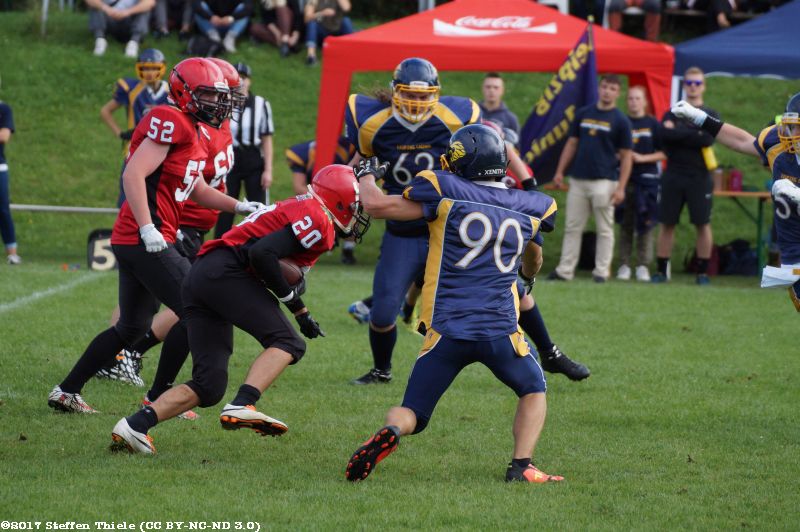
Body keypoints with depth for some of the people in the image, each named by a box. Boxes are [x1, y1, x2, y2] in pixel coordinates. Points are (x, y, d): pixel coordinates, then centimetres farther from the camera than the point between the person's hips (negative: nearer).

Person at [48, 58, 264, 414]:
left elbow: (197, 190, 28)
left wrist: (239, 207, 21)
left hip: (130, 240, 11)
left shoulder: (195, 132, 18)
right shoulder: (171, 123, -13)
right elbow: (133, 175, -21)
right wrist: (147, 228, -27)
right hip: (145, 240, -11)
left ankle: (66, 391, 22)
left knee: (131, 328, 18)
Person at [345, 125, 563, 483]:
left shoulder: (444, 192, -1)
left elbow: (376, 206, -1)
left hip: (447, 330, -1)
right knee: (533, 391, 27)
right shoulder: (530, 207, 11)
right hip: (500, 329, 1)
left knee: (410, 414, 11)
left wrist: (367, 176, 21)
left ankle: (389, 434, -23)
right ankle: (521, 465, 6)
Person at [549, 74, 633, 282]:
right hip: (578, 180, 4)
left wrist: (621, 187, -11)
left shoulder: (620, 121, -2)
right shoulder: (583, 114, 11)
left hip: (604, 181, -4)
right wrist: (560, 171, 8)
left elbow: (626, 156, -3)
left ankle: (601, 271, 6)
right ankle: (565, 270, 8)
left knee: (604, 229, 0)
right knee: (572, 227, 6)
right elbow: (572, 143, 16)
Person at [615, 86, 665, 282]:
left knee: (645, 225, -3)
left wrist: (643, 158, -9)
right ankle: (624, 264, 6)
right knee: (625, 225, 3)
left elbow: (664, 153, 3)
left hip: (647, 179, -2)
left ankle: (643, 266, 1)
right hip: (624, 179, 2)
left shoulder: (653, 124, 4)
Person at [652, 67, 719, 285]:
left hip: (699, 177, -2)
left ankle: (703, 272, 6)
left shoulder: (711, 115, 6)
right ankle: (662, 270, 9)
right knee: (666, 224, 3)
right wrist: (693, 135, -12)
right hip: (673, 176, 2)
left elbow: (708, 138, -13)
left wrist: (677, 133, -8)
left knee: (702, 224, -1)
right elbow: (664, 135, -7)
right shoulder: (672, 113, 12)